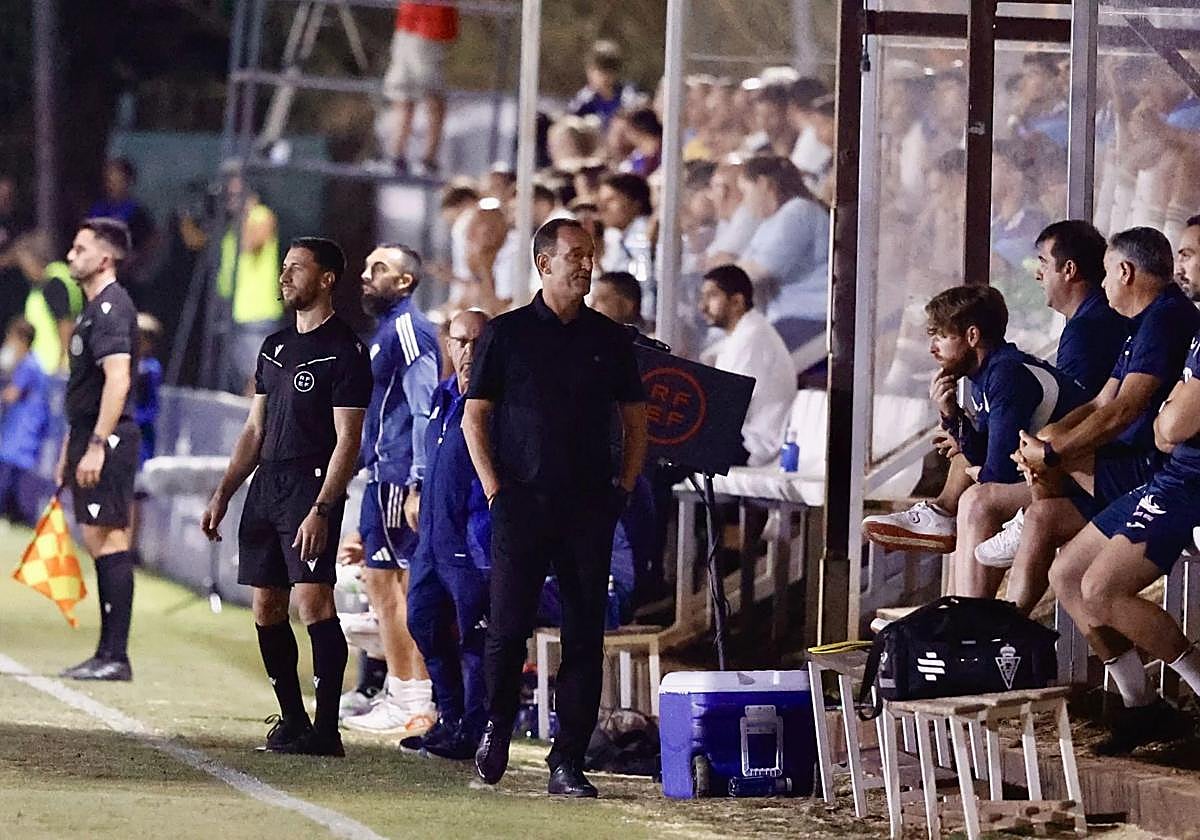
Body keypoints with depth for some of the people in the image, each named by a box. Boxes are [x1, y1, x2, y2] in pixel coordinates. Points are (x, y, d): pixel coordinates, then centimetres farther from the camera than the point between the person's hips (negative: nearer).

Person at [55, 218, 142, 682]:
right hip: (90, 437, 10)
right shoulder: (95, 307, 19)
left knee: (107, 539, -10)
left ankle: (115, 656, -11)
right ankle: (108, 655, 13)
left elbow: (117, 380, -24)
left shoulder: (111, 308, -14)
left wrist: (96, 445, -27)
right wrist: (70, 448, 26)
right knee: (101, 540, 10)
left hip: (107, 438, -10)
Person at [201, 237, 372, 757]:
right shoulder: (274, 347, 18)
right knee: (266, 609, 6)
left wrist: (321, 509, -21)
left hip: (313, 487, -8)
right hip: (265, 487, 8)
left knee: (313, 601, -17)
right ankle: (292, 720, 15)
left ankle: (326, 728, -18)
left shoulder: (344, 352, -6)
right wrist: (222, 495, 15)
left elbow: (347, 441, -12)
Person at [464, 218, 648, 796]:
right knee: (508, 627, -5)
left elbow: (635, 420, 18)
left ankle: (568, 762, 2)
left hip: (589, 508, 2)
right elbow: (474, 417, 5)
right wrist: (494, 488, -3)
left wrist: (624, 488, 7)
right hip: (522, 504, -2)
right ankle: (498, 724, 20)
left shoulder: (609, 339, 10)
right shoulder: (507, 333, 3)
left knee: (584, 636, -1)